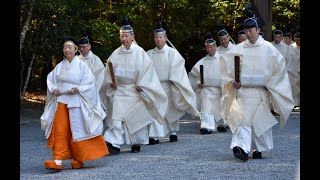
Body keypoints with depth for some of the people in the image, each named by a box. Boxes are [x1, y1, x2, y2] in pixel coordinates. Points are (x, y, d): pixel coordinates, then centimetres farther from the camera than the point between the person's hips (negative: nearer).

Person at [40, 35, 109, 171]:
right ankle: (58, 160, -12)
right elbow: (51, 80, 10)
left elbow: (89, 83, -5)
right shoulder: (60, 66, 9)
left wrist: (78, 89, -18)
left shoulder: (81, 65, -1)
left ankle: (79, 159, 18)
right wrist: (54, 89, -8)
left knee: (77, 130, 4)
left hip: (76, 102, -3)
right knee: (59, 130, -7)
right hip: (61, 101, 3)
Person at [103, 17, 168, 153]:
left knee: (136, 116, 5)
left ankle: (137, 143, 18)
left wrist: (141, 85, -10)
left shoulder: (140, 52, -4)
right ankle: (115, 143, -14)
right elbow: (109, 70, 11)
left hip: (135, 91, -2)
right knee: (117, 116, -9)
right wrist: (110, 82, -4)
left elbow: (147, 68, -5)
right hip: (119, 90, 2)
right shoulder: (116, 54, 4)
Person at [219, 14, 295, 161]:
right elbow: (225, 63, 8)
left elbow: (279, 65, 1)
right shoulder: (239, 49, 4)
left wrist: (269, 83, -4)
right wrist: (232, 81, -3)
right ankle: (242, 147, -22)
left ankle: (258, 149, 18)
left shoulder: (268, 48, 0)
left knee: (259, 120, 6)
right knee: (242, 118, -12)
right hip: (242, 89, 1)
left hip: (261, 91, -1)